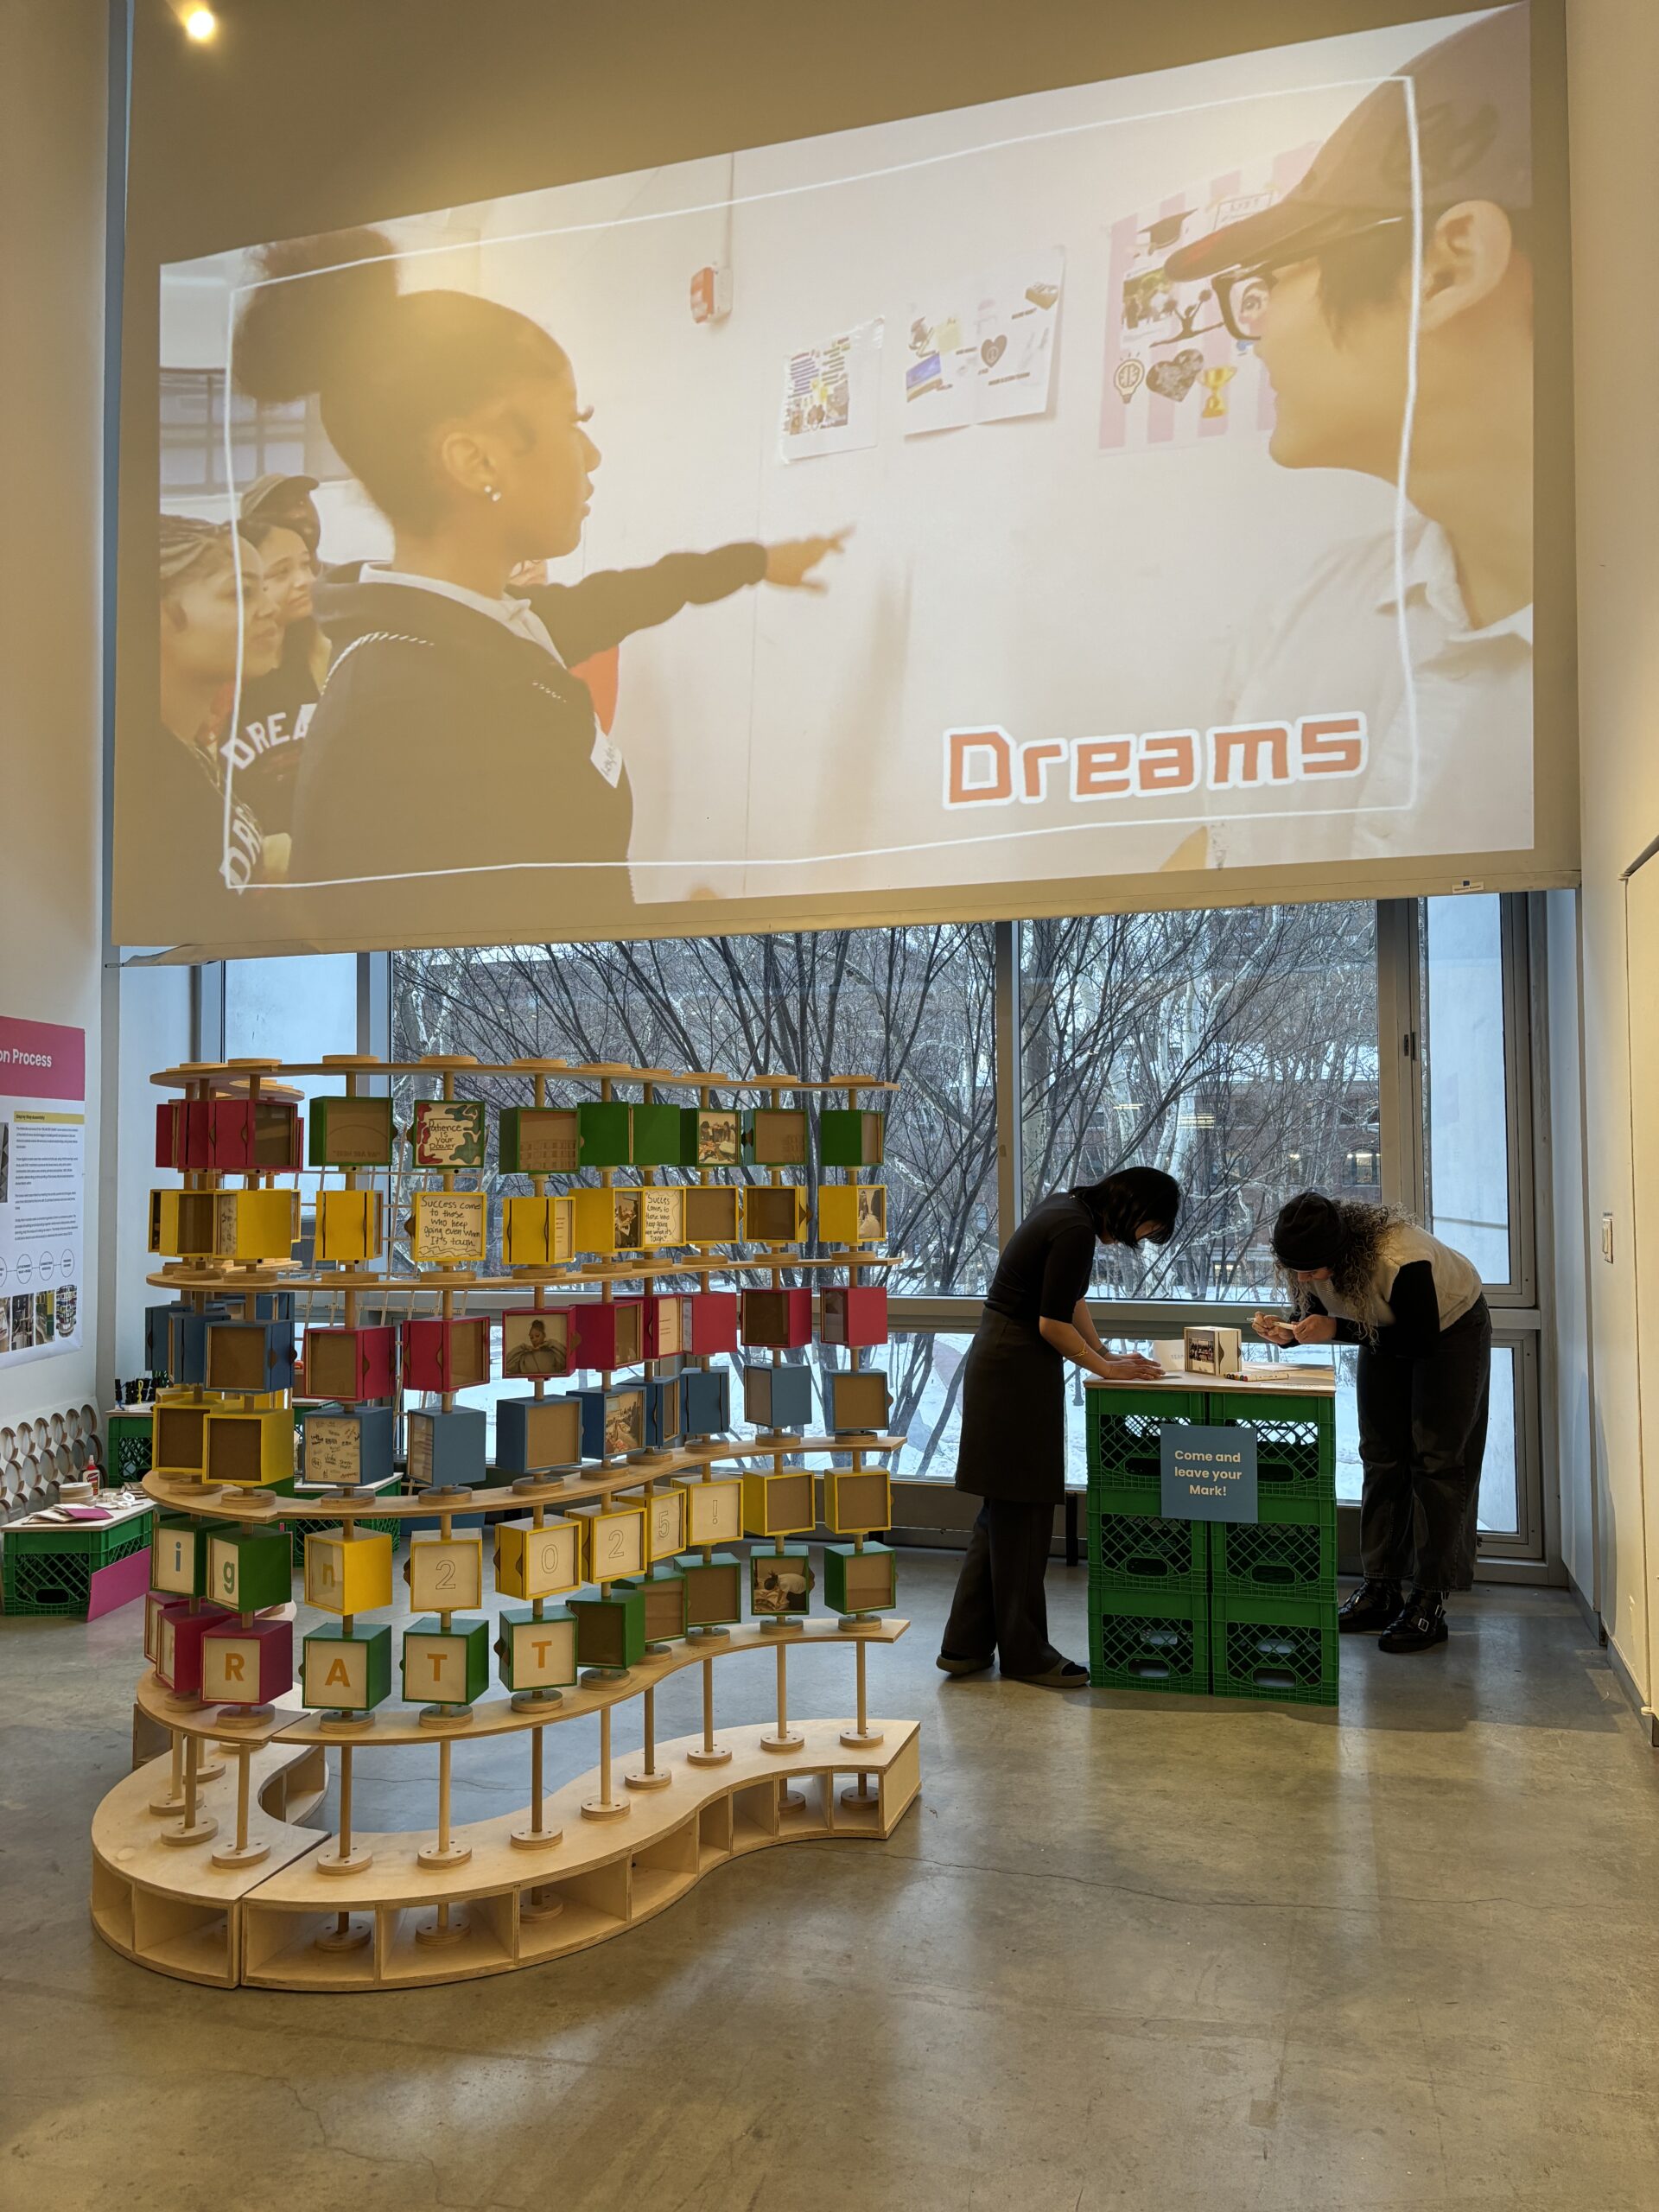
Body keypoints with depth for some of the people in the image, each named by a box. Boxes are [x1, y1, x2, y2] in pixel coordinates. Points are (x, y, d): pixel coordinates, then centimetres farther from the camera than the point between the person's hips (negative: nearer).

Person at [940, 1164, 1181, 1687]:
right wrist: (1104, 1367, -5)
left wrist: (1102, 1352, 17)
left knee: (1004, 1510, 14)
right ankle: (1025, 1653, 13)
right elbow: (1053, 1323, -18)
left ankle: (966, 1644, 20)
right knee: (1021, 1512, 1)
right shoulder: (1076, 1231, -20)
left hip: (999, 1360, 10)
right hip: (1018, 1371, -10)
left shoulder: (1069, 1208, 11)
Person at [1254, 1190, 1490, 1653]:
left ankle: (1429, 1601, -6)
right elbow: (1315, 1316, -6)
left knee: (1435, 1459, -9)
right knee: (1380, 1457, 4)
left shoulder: (1400, 1258, -41)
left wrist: (1338, 1330, -40)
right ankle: (1381, 1588, 10)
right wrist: (1287, 1333, -29)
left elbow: (1422, 1340, -33)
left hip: (1451, 1326, -6)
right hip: (1386, 1335, 6)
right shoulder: (1313, 1258, -23)